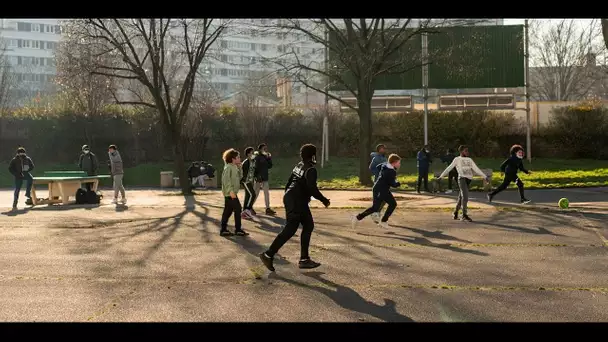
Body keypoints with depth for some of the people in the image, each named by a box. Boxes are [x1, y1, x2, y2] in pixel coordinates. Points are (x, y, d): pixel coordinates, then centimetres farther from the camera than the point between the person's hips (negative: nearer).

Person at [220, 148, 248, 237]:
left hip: (232, 193, 10)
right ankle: (238, 230, 0)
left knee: (228, 211, 11)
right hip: (230, 193, -10)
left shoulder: (235, 167, 15)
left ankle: (223, 230, 16)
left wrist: (239, 168, 7)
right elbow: (226, 179, -22)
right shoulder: (228, 167, -14)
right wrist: (231, 191, -27)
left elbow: (238, 178, 15)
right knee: (237, 209, -7)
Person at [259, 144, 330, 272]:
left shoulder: (299, 165, 12)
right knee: (290, 229, -5)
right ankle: (268, 255, -2)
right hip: (297, 202, -10)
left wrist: (288, 196, 25)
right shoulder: (311, 169, -15)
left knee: (308, 225, 13)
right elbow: (312, 189, -23)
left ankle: (304, 259, 15)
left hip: (290, 198, 10)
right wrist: (324, 200, -11)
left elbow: (289, 182, 17)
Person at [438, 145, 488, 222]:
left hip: (468, 179, 5)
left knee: (461, 197, 8)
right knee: (465, 196, -16)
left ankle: (455, 213, 22)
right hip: (462, 178, -5)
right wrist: (441, 176, 5)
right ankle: (464, 215, -14)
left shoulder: (470, 160, 20)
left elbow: (476, 169, 16)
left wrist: (485, 176, 8)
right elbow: (449, 168, 8)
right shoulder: (457, 159, 8)